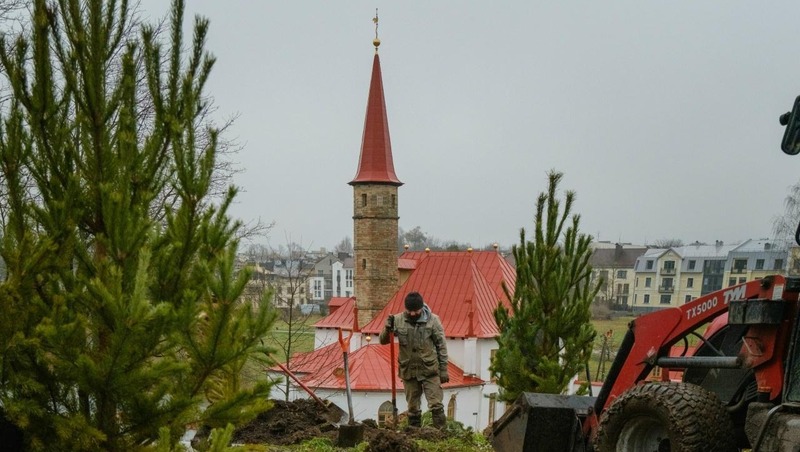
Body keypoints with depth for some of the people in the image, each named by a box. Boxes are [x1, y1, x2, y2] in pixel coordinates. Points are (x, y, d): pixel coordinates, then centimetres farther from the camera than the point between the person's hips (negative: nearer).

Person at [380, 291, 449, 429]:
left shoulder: (433, 320, -8)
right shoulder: (398, 320, -4)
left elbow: (441, 346, -3)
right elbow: (383, 340, 0)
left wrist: (443, 370, -3)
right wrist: (388, 329, -21)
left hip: (430, 370, -2)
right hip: (409, 371, 2)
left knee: (436, 405, -5)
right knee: (413, 407, 12)